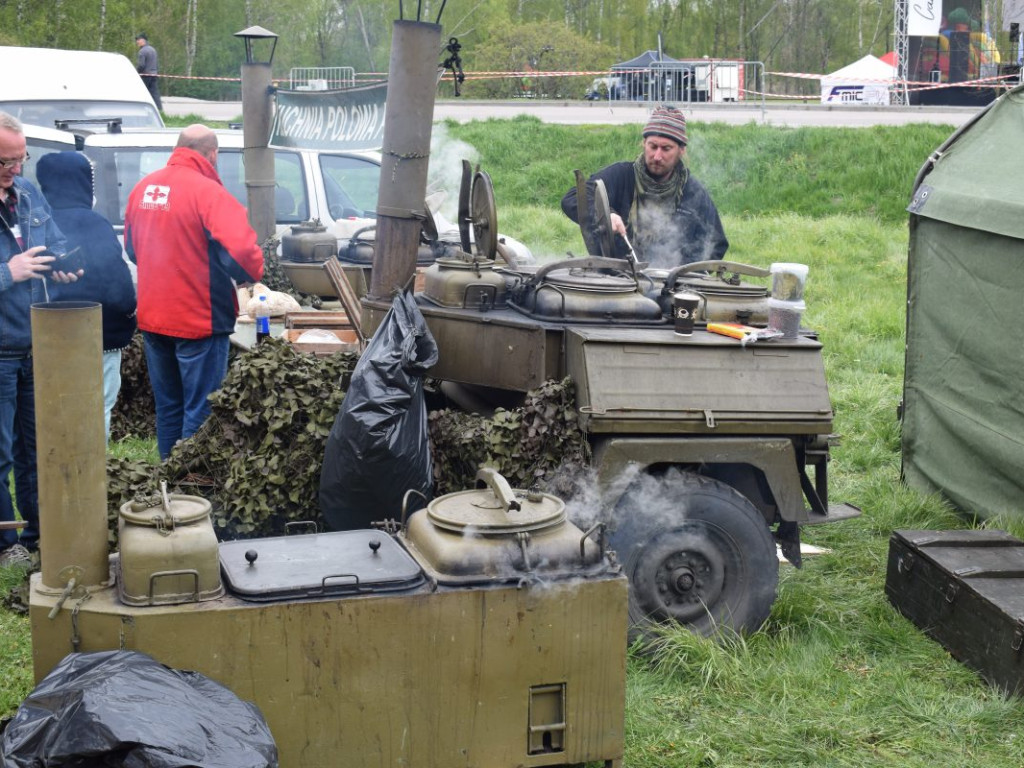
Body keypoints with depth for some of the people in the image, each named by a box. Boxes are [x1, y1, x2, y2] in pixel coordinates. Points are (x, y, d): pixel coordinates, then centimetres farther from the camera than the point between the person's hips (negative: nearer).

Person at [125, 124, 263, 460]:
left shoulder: (143, 188, 5)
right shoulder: (208, 192, -17)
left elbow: (132, 248, 17)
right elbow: (241, 252, -27)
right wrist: (254, 272, -7)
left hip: (151, 318, 7)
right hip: (199, 319, -7)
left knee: (168, 405, 19)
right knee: (200, 410, 2)